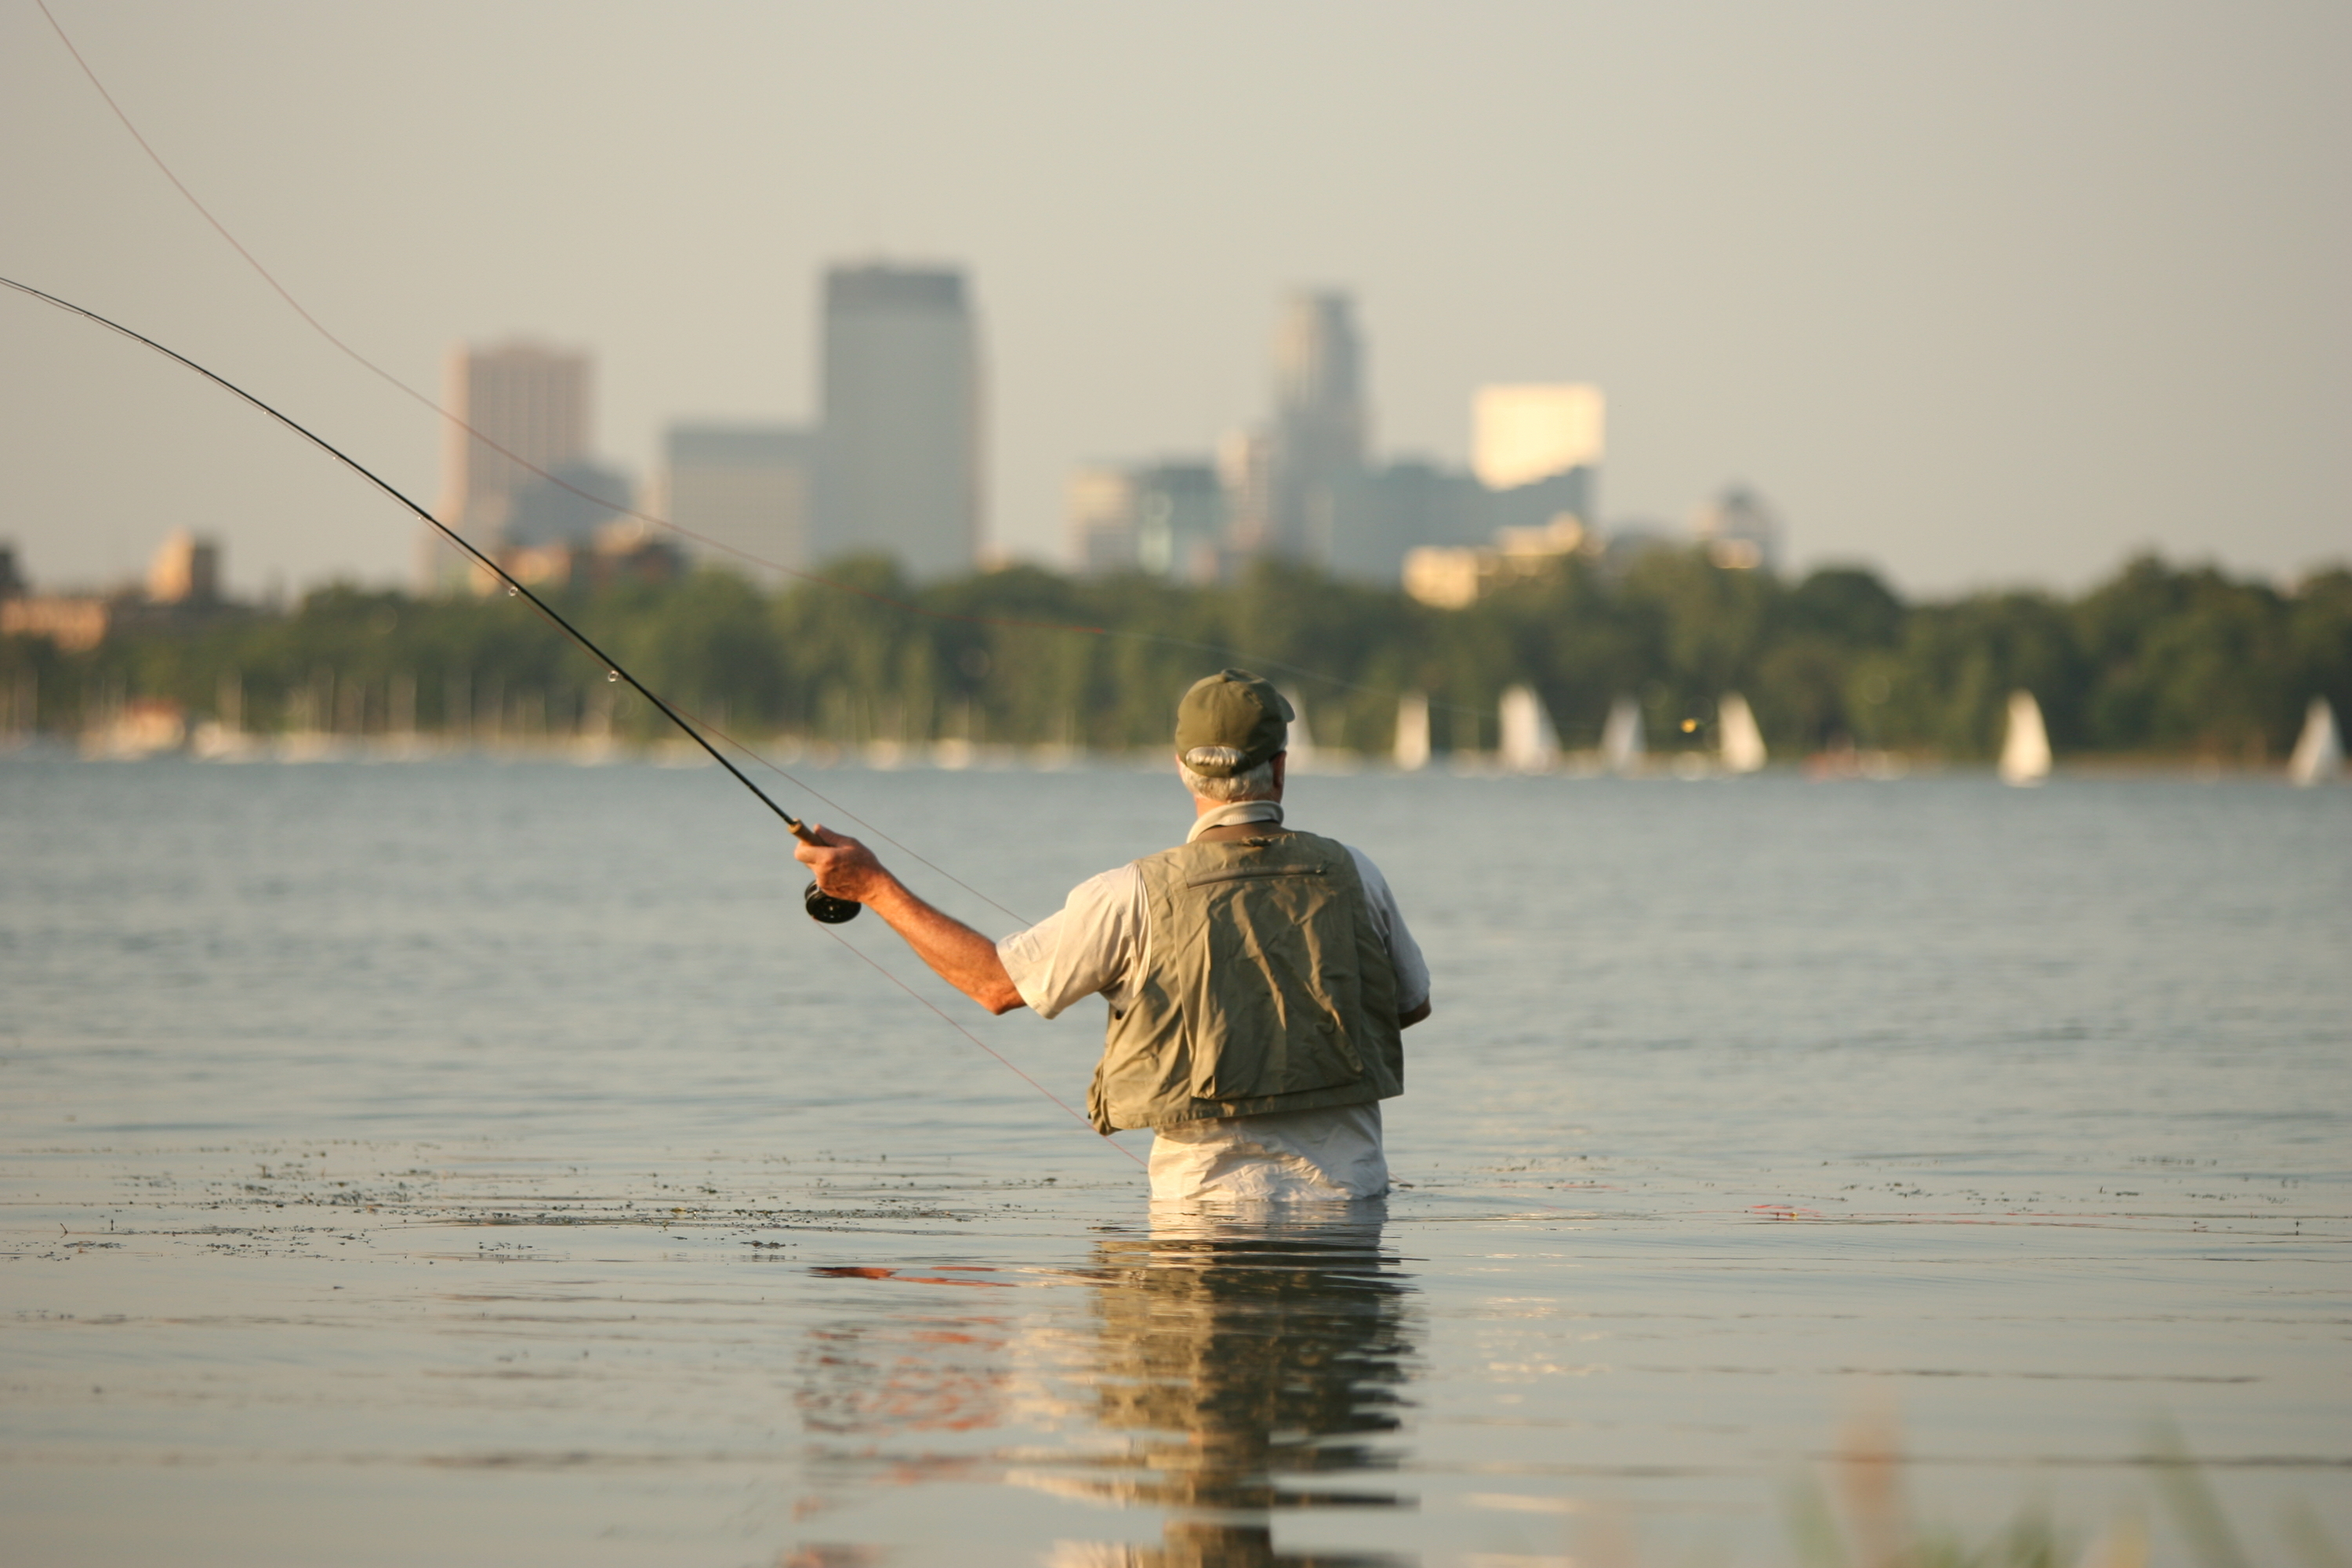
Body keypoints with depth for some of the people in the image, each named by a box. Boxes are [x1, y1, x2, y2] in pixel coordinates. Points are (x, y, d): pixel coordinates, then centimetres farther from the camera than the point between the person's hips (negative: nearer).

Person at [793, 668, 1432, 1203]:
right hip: (1347, 1191, 2)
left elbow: (997, 982, 4)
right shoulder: (1349, 875, 1)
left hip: (1206, 1195, -2)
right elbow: (1412, 1005, 18)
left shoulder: (1136, 896, -6)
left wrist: (873, 886, 12)